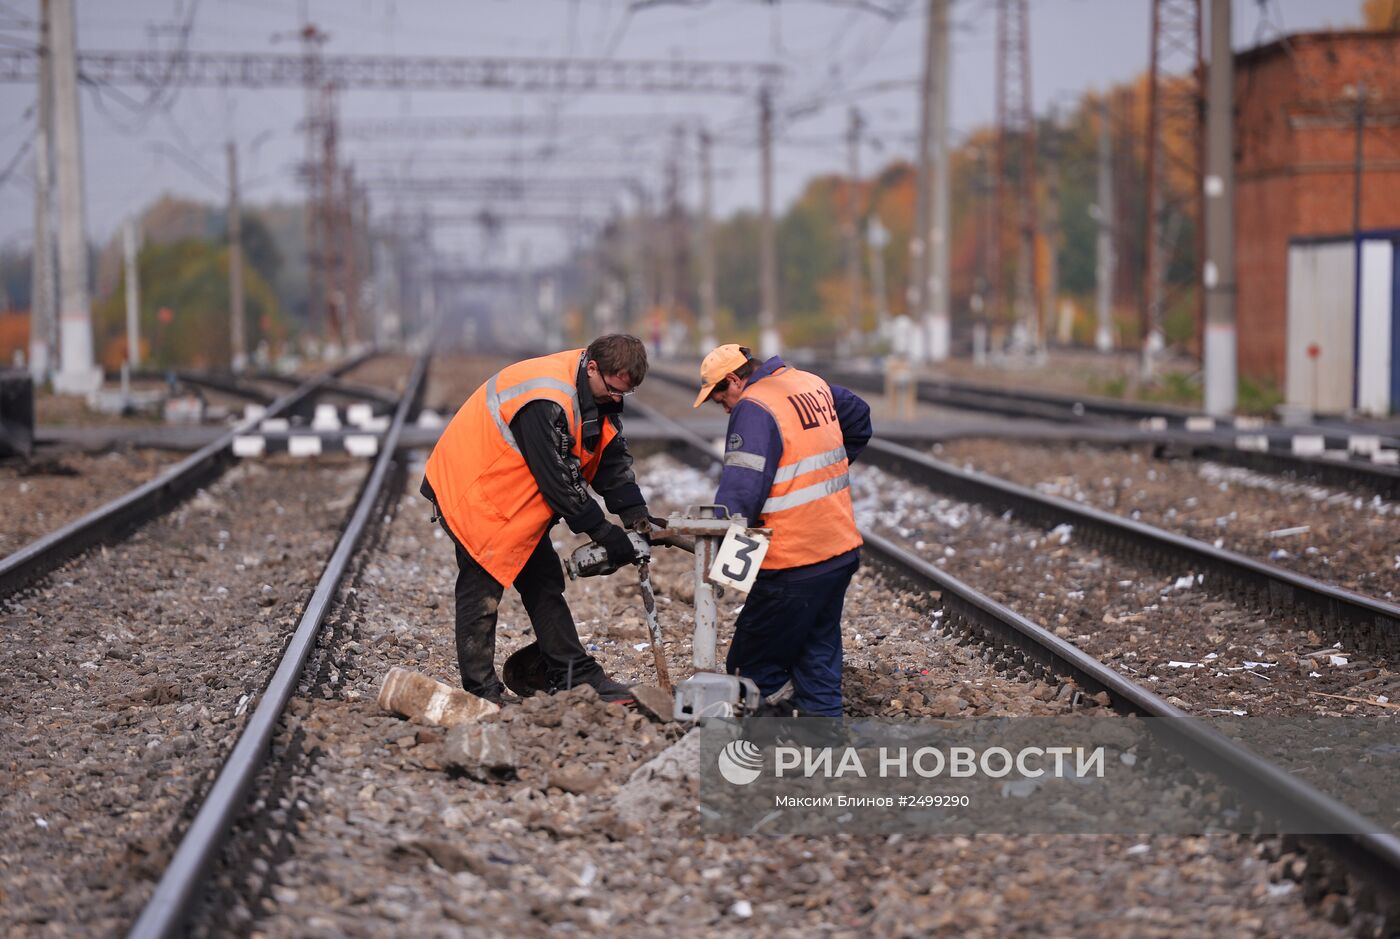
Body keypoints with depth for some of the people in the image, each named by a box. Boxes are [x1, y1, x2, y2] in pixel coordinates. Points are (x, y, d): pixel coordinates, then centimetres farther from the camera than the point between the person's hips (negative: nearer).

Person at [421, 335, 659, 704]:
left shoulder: (601, 392, -3)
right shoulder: (545, 400, -33)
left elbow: (613, 457, 2)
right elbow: (558, 477, -30)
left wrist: (634, 512, -11)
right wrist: (601, 530, -24)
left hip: (516, 500, 10)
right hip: (473, 490, -10)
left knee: (543, 581, 11)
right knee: (482, 586, -6)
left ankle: (575, 675, 15)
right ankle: (481, 692, -1)